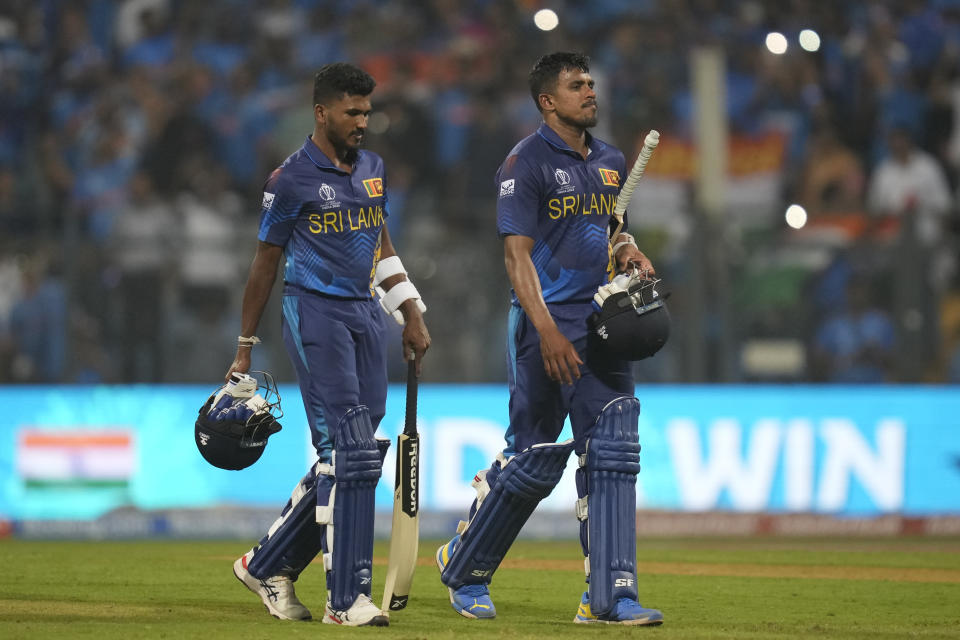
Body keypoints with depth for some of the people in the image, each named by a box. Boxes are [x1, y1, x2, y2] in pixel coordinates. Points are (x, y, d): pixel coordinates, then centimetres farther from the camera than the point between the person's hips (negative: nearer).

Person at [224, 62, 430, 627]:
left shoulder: (372, 169, 14)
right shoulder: (292, 179, -7)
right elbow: (266, 263, -2)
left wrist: (412, 315, 15)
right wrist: (245, 350, 1)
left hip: (367, 314, 7)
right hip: (315, 311, -7)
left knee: (352, 458, 5)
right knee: (348, 452, -15)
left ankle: (268, 565, 20)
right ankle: (347, 598, -14)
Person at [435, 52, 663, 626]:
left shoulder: (611, 162, 14)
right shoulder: (527, 163, -8)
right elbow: (518, 254, -14)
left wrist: (630, 252, 5)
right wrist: (548, 331, -25)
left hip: (604, 325, 6)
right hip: (547, 325, -6)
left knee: (613, 454, -4)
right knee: (535, 462, -2)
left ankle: (609, 595, -6)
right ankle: (464, 567, 19)